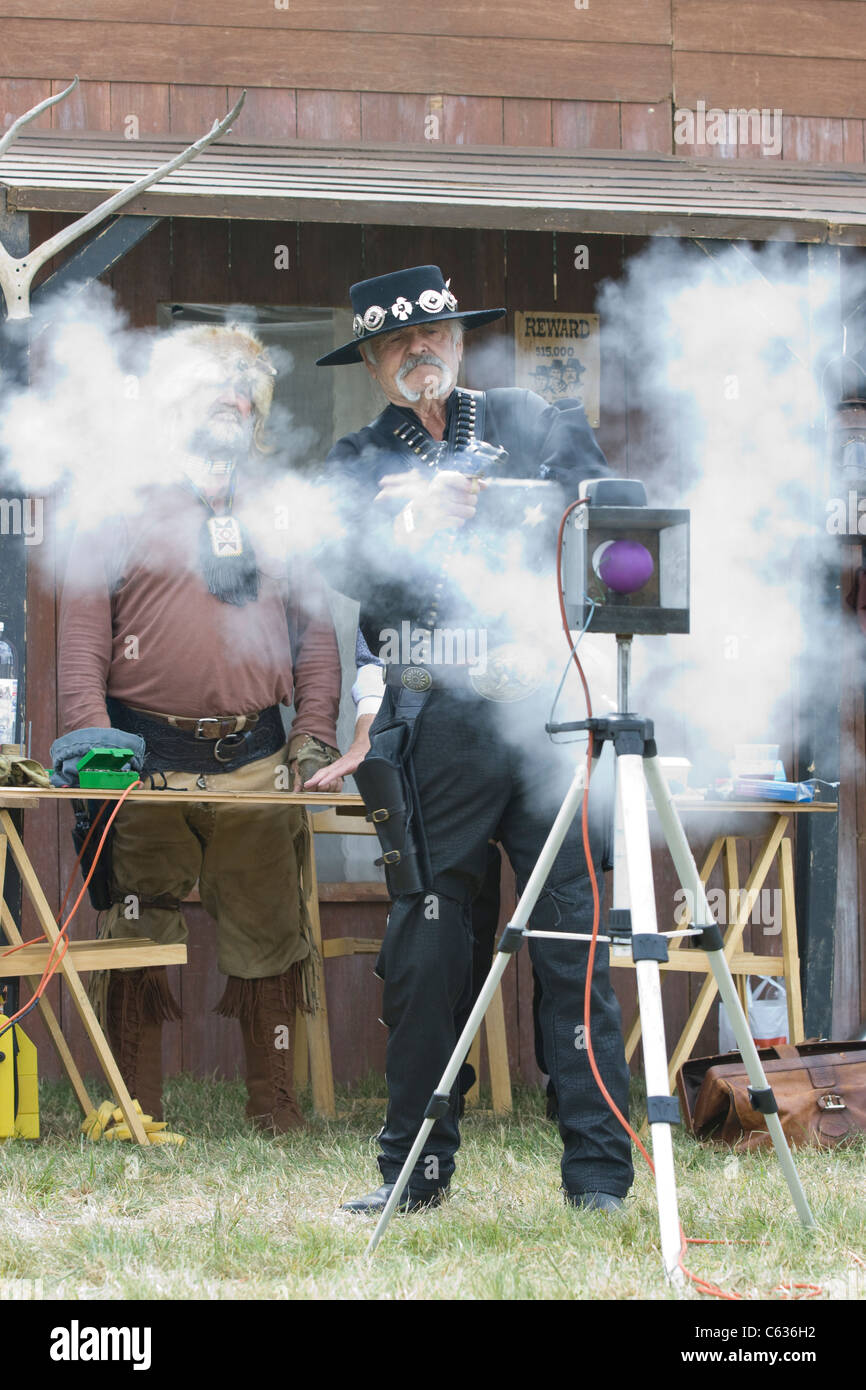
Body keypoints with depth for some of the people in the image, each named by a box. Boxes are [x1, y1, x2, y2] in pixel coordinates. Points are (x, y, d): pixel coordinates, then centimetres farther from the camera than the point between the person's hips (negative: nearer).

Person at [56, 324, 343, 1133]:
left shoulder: (277, 512, 16)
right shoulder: (123, 507, 7)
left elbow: (316, 634, 15)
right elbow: (83, 629, 0)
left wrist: (314, 739, 5)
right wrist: (89, 732, -12)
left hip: (255, 760, 2)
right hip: (148, 761, -2)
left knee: (265, 938, 5)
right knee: (140, 942, 0)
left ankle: (273, 1103, 16)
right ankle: (136, 1112, 7)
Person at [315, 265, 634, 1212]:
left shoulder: (525, 424, 13)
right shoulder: (361, 461, 12)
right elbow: (350, 571, -3)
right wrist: (414, 524, -21)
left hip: (543, 712, 0)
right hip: (435, 732, 0)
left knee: (575, 939, -5)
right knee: (425, 950, 0)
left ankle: (597, 1169, -3)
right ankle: (415, 1168, 10)